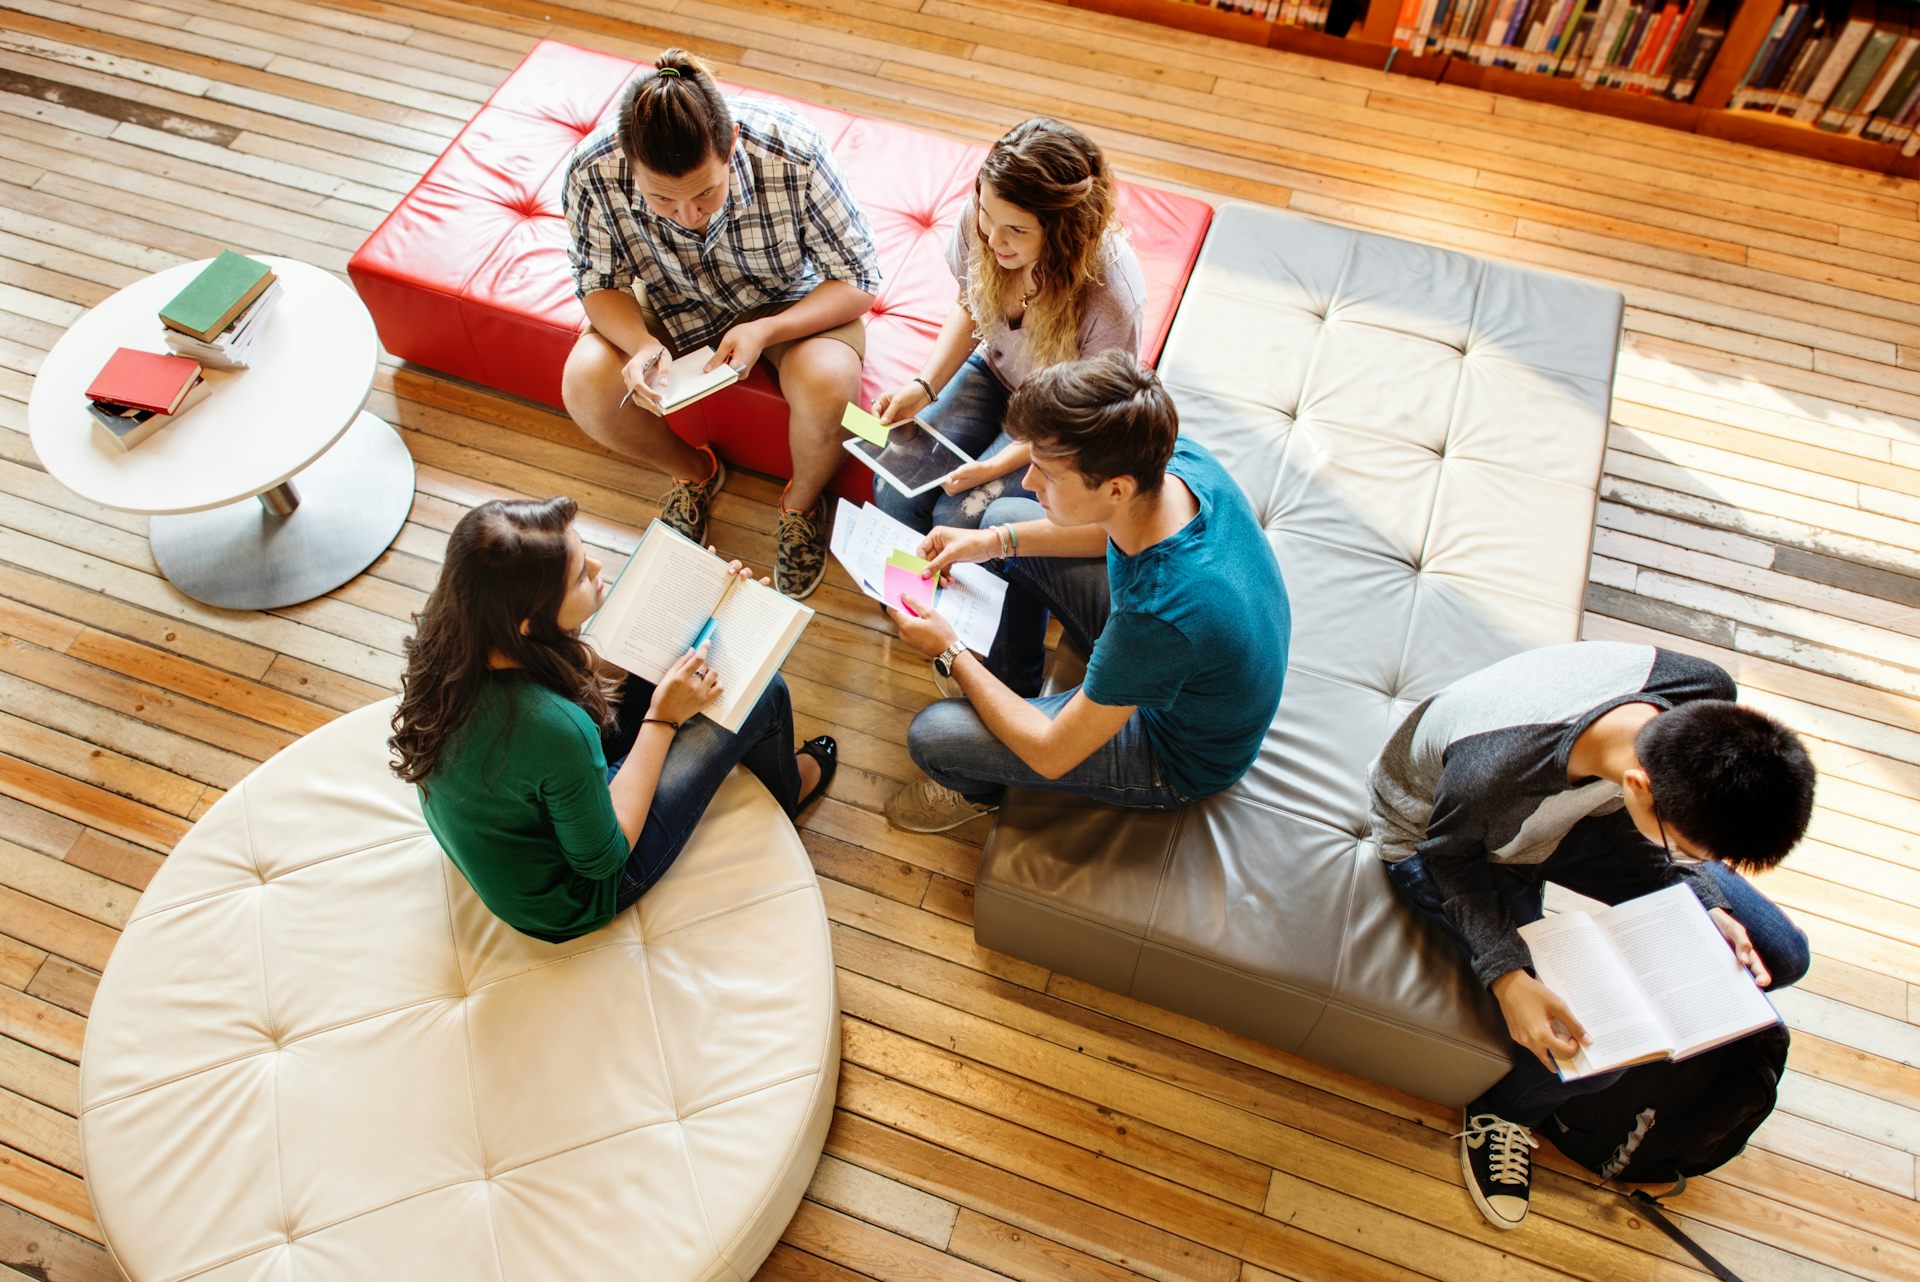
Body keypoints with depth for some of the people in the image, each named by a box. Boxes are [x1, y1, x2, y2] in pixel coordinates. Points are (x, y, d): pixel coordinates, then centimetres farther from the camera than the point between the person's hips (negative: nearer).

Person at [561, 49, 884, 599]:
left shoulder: (793, 153, -34)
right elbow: (600, 283, -10)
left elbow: (859, 281, -23)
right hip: (672, 303, 3)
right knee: (584, 387, -21)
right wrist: (641, 344, -32)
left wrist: (766, 331, -38)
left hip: (791, 301, -2)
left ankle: (802, 501, 2)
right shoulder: (593, 172, -28)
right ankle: (694, 472, 12)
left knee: (828, 384, -34)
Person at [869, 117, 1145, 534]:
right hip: (993, 372, 5)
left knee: (958, 519, -19)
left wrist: (996, 466, -27)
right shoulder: (980, 218, -23)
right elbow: (968, 307, 0)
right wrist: (924, 385, -14)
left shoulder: (1111, 299, -37)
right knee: (894, 489, -10)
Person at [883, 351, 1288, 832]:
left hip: (1178, 754, -7)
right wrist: (992, 541, -6)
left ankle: (977, 789, 24)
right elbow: (1112, 530, 4)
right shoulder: (1177, 456, -24)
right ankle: (1011, 683, 29)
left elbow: (1052, 754, -29)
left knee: (930, 735, -14)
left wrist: (950, 653, -17)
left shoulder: (1158, 616, -44)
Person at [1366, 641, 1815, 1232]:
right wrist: (1506, 978, -32)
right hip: (1434, 835, -5)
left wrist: (1703, 900, -16)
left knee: (1779, 956, 1)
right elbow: (1452, 857, -22)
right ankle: (1505, 1111, 15)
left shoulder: (1708, 705, -29)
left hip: (1572, 808, 6)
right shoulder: (1495, 770, -46)